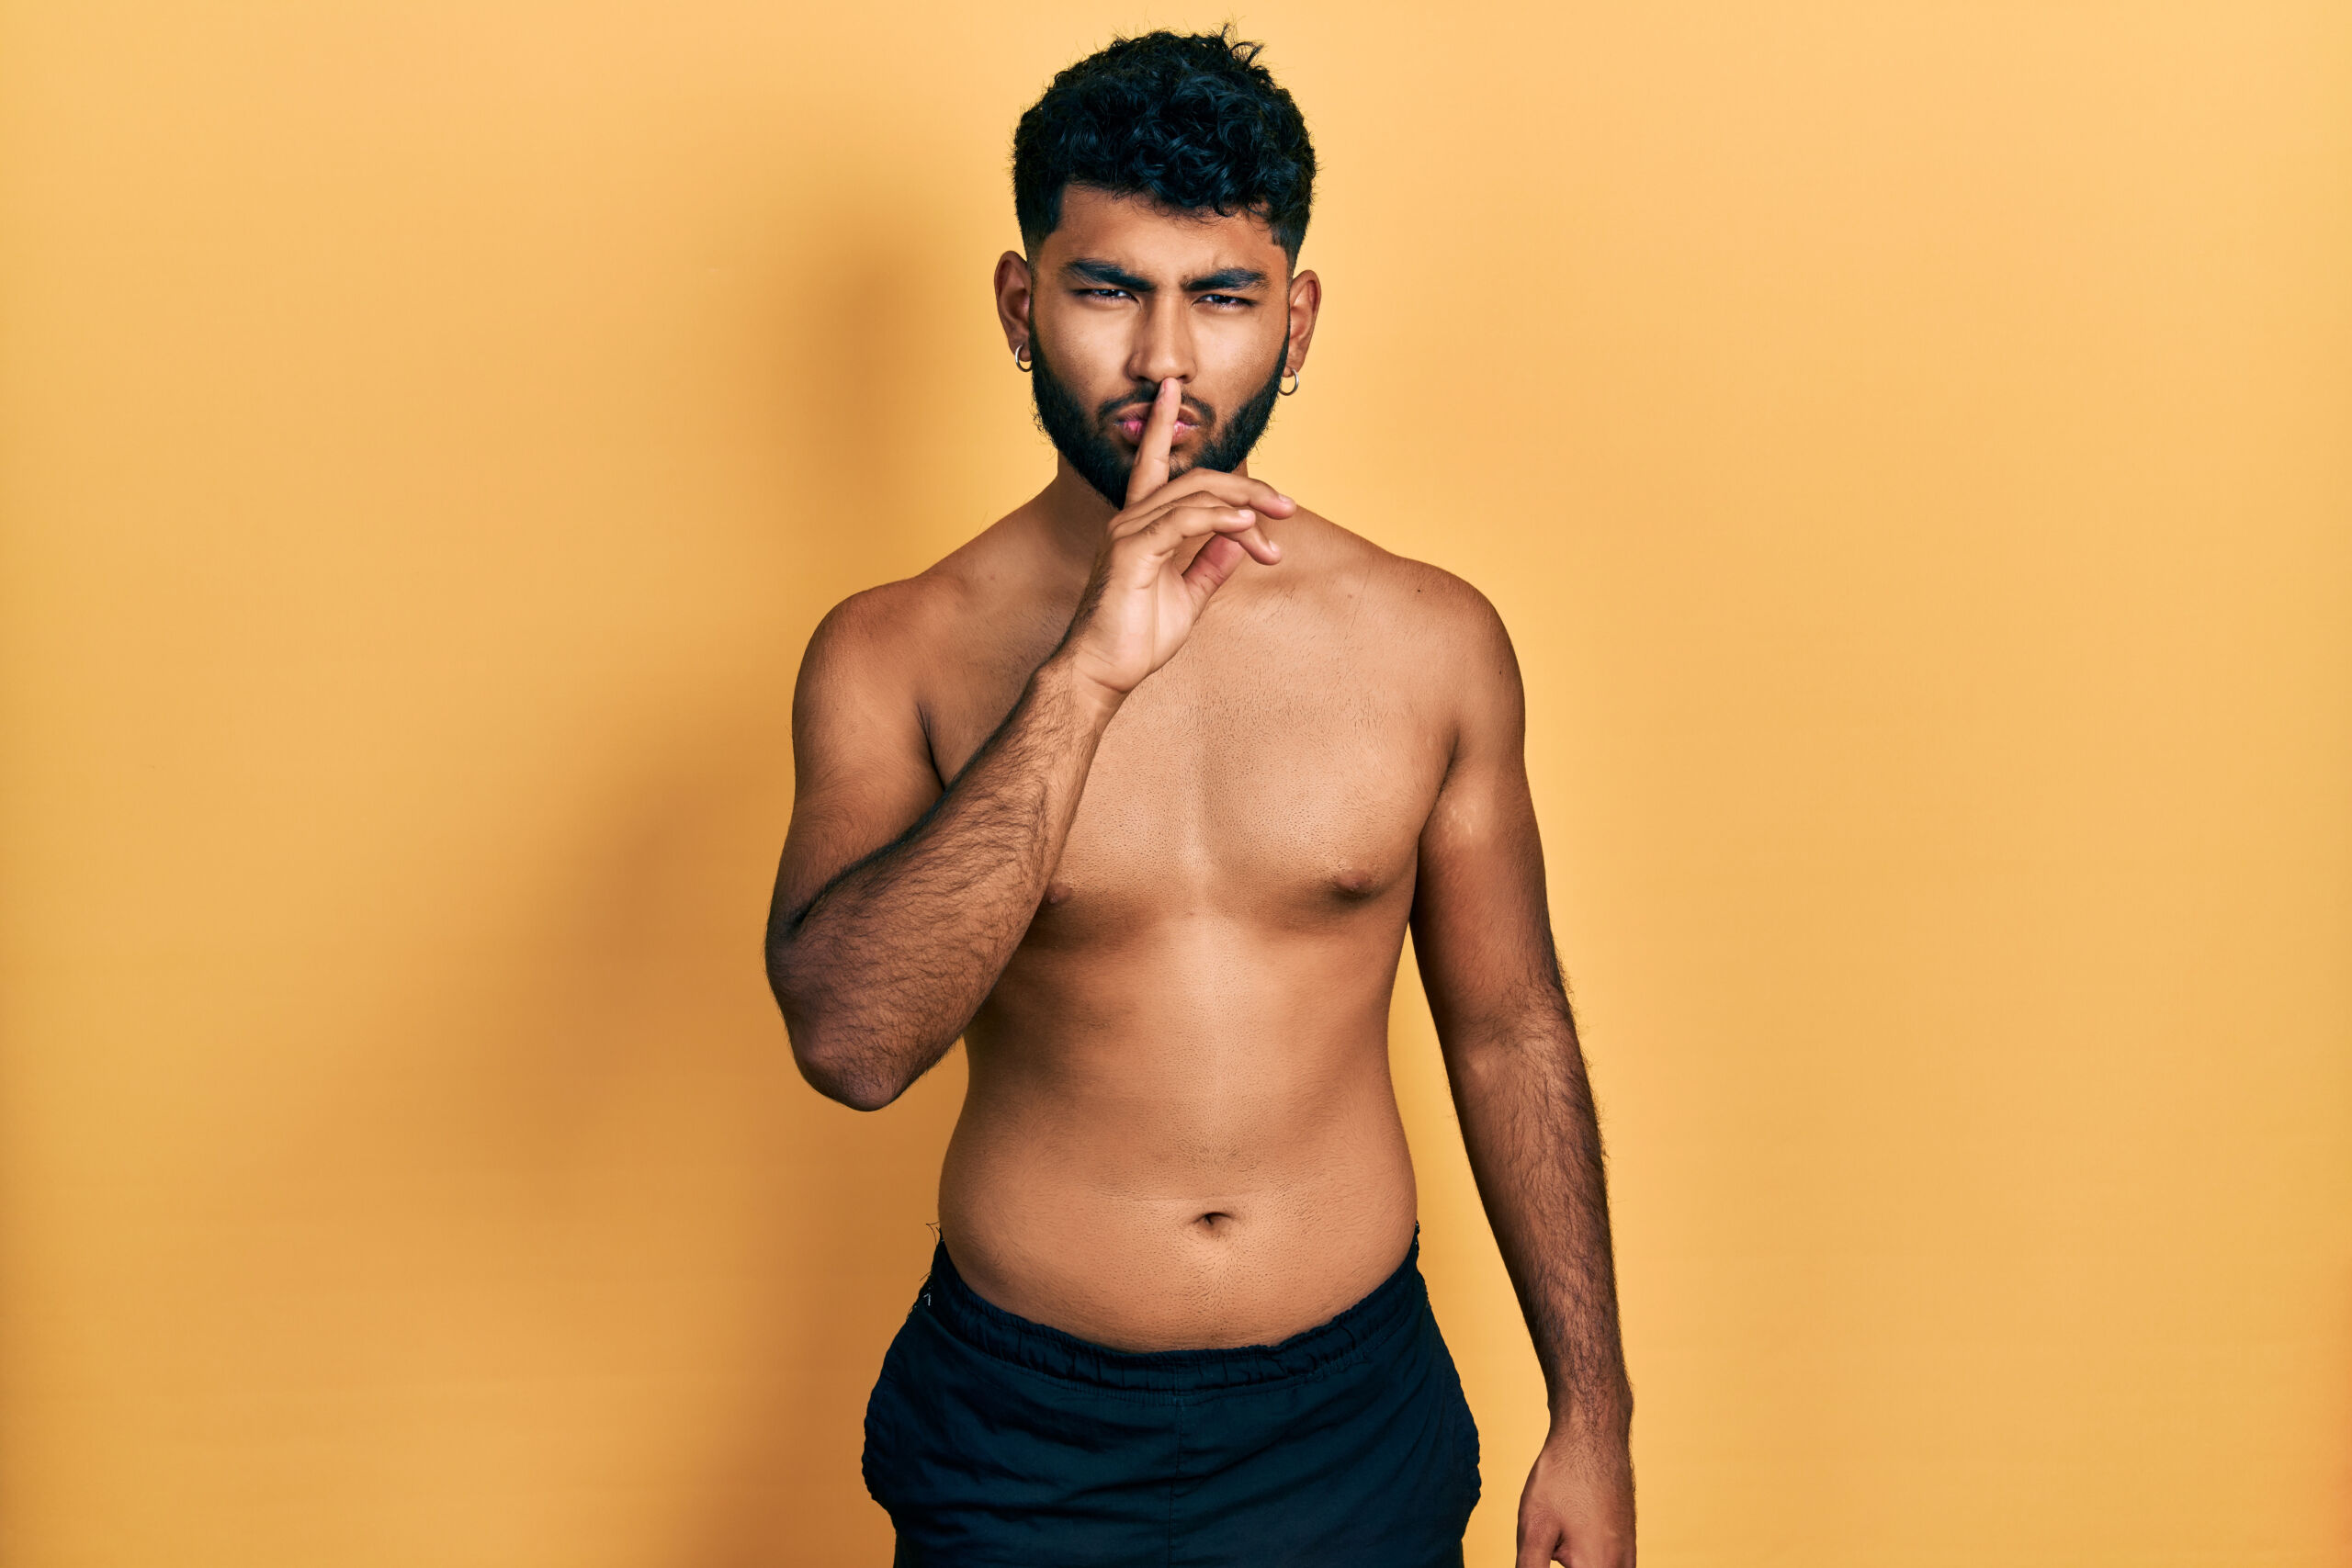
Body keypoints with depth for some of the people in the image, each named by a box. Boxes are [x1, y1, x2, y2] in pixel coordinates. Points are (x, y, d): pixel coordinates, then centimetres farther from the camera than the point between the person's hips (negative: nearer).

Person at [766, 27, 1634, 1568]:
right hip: (1020, 1443, -1)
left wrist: (1592, 1419, 6)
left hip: (1355, 1424, 2)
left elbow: (1510, 1034, 3)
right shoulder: (893, 659, -10)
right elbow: (849, 1039, -25)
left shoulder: (1434, 642, -5)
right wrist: (1086, 673, -31)